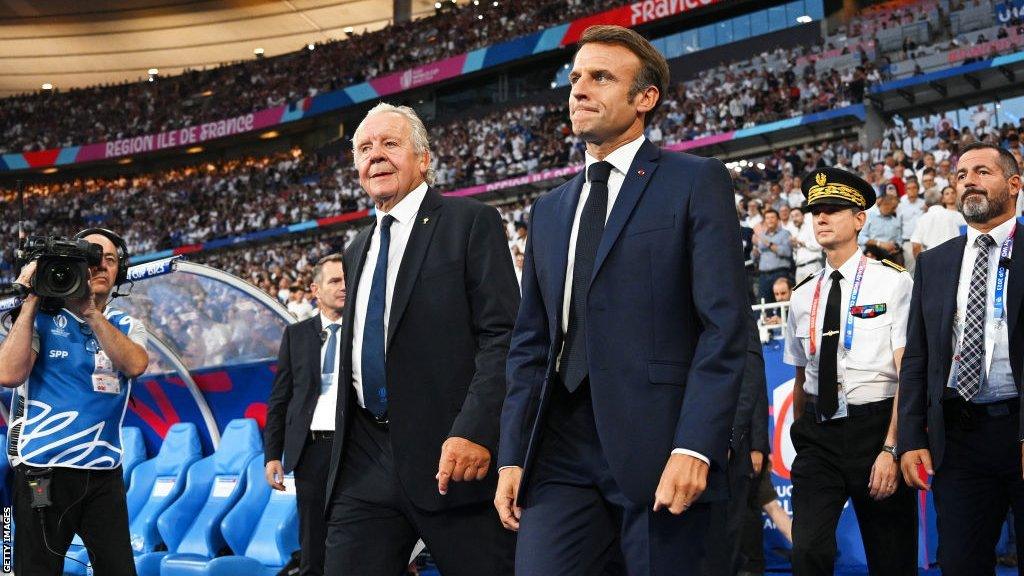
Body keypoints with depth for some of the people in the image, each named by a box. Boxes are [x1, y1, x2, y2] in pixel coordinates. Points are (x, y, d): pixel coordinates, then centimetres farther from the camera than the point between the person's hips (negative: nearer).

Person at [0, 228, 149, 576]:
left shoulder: (126, 326, 10)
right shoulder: (41, 318, 1)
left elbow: (135, 365, -12)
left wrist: (91, 310, -16)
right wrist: (31, 301, -12)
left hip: (104, 473, 3)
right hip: (42, 473, -3)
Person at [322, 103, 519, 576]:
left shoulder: (471, 222, -1)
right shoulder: (358, 249, 21)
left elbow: (501, 336, -10)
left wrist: (475, 431, -21)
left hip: (452, 453, -6)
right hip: (365, 461, 6)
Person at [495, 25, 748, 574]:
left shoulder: (696, 182, 1)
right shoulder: (549, 210, 19)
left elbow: (724, 326, -8)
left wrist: (695, 446, -17)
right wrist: (512, 456, 8)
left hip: (657, 449, -4)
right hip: (561, 449, 5)